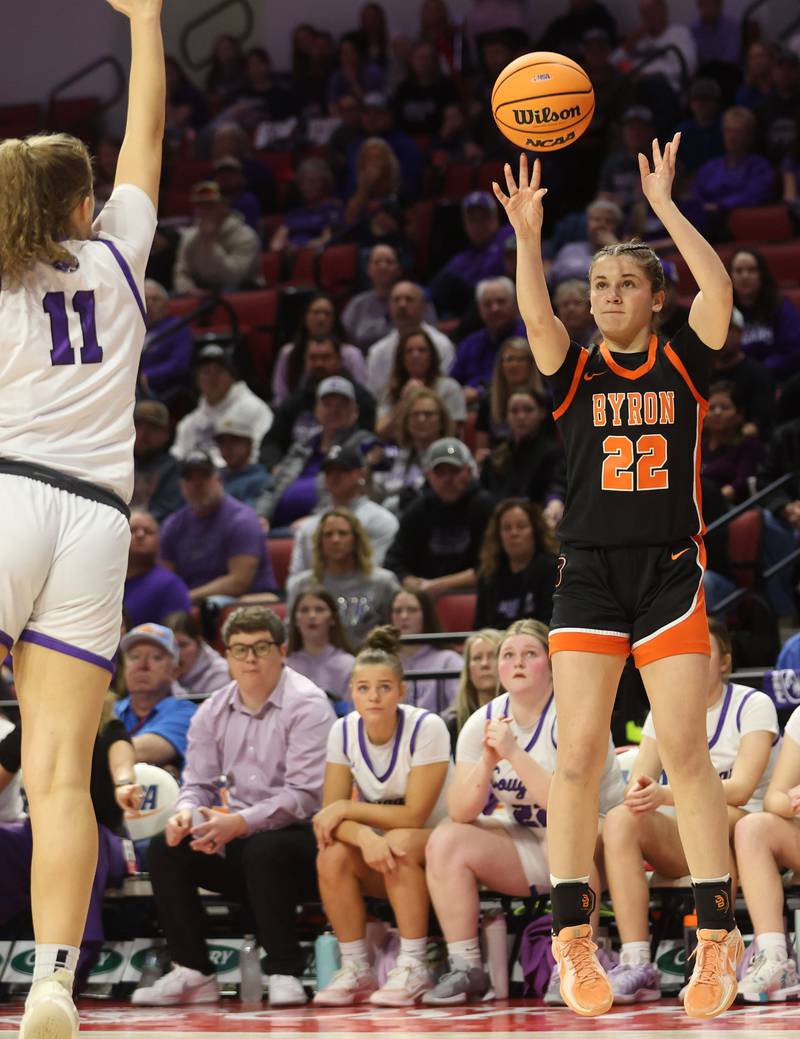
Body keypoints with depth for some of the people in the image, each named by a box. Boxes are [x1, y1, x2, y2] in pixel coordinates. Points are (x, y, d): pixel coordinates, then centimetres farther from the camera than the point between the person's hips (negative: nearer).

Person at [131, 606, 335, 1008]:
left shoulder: (306, 706, -11)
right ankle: (193, 972, -9)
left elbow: (305, 794, -20)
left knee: (263, 850, -37)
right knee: (166, 847, -14)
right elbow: (198, 783, 9)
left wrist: (239, 823, -31)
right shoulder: (213, 712, 9)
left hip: (297, 835, -6)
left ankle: (285, 972, -23)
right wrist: (186, 811, -17)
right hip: (237, 841, 6)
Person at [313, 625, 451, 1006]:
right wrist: (364, 835, -32)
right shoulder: (344, 732, -6)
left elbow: (415, 816, -20)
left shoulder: (426, 728, -19)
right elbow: (330, 812, -10)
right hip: (376, 857, 4)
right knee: (332, 856, -26)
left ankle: (413, 968, -27)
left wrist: (347, 809, -20)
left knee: (399, 842, -36)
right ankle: (356, 971, -14)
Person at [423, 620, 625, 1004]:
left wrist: (513, 753, -33)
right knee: (446, 840, -14)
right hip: (529, 850, 5)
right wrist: (487, 761, -24)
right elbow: (460, 813, -8)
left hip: (595, 844, -5)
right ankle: (465, 969, -12)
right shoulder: (483, 722, -1)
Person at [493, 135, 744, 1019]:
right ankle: (572, 942, -4)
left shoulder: (681, 367, 5)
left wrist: (664, 205, -15)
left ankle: (717, 939, -4)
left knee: (685, 750, -7)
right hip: (588, 574, 1)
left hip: (669, 572, -1)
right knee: (579, 752, -7)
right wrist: (528, 236, -28)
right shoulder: (576, 374, 6)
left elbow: (719, 290, -13)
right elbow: (536, 318, -15)